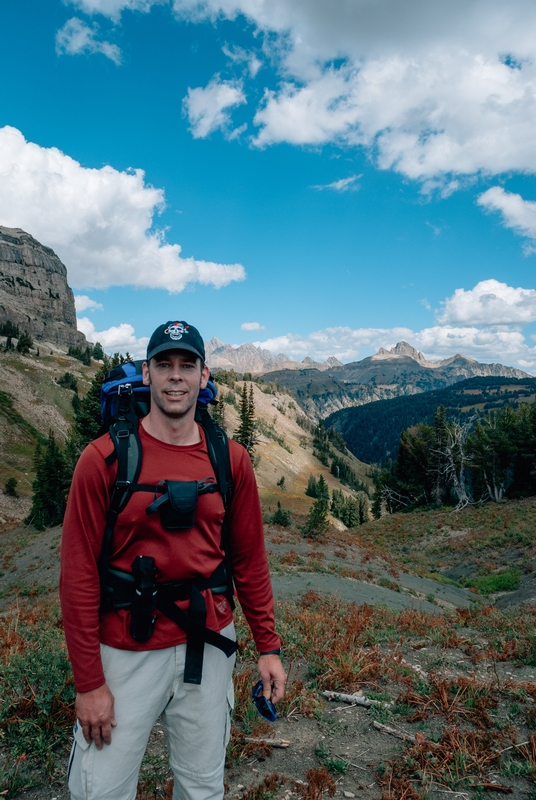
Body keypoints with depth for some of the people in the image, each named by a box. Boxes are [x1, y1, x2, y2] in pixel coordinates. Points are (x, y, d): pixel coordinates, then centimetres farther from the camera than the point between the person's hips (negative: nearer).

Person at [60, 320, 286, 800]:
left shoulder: (230, 460, -3)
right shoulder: (104, 459, -12)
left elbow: (250, 561, 3)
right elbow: (79, 574, -10)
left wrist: (269, 647, 3)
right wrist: (89, 681, -9)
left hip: (208, 645, 3)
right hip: (126, 651, -2)